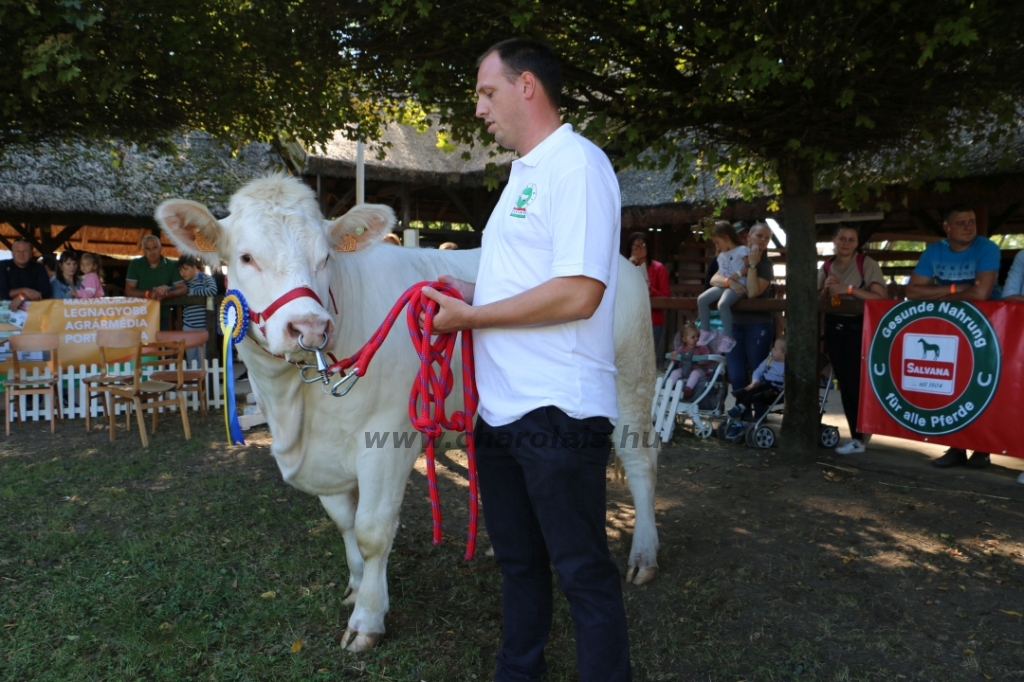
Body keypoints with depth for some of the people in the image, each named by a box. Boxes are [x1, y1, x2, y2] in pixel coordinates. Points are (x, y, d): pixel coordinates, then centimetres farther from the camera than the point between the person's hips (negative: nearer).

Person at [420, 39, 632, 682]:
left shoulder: (577, 163, -11)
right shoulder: (524, 174, 17)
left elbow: (577, 292, -22)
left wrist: (468, 317, -15)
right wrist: (469, 292, 8)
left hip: (558, 411, -9)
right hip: (501, 408, 9)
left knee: (583, 571, 4)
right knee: (519, 559, 21)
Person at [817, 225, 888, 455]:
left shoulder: (867, 264, -7)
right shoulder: (826, 266, 10)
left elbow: (879, 298, -16)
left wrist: (849, 289, -22)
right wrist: (826, 289, -7)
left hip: (859, 328, -6)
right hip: (834, 328, 6)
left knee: (857, 382, -7)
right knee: (844, 383, 8)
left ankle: (859, 437, 2)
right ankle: (857, 434, 16)